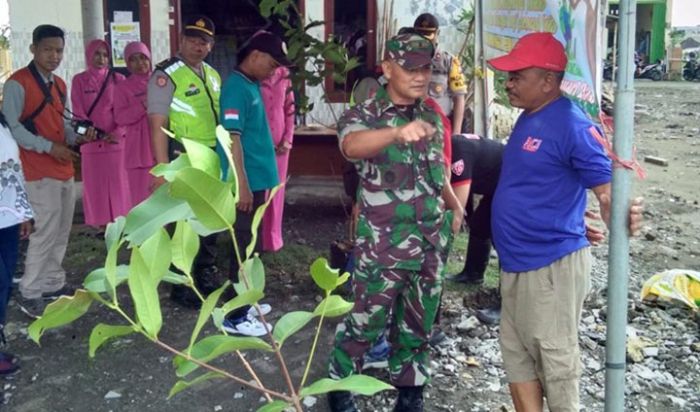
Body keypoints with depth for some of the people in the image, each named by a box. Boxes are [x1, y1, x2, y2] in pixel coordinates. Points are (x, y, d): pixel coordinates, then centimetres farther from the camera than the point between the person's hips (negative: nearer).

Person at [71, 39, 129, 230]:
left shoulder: (118, 79, 6)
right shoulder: (79, 80, 6)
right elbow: (78, 113, 2)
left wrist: (117, 132, -14)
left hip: (116, 141, 0)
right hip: (91, 142, 0)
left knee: (119, 184, 1)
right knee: (95, 185, 2)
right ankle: (102, 225, 9)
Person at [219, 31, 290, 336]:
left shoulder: (252, 85, 13)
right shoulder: (237, 87, -16)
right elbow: (232, 137, -21)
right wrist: (242, 184, -23)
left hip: (257, 178, 10)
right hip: (247, 181, -10)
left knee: (251, 245, 17)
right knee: (246, 246, -4)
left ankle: (244, 301, 29)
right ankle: (235, 316, 4)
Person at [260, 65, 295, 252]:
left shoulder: (283, 73, 6)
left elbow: (290, 106, 9)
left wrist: (288, 138, 1)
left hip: (280, 142, 4)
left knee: (276, 190, 10)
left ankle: (273, 237, 22)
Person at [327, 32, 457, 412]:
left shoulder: (432, 117, 7)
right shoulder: (365, 115, -11)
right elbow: (351, 145, -36)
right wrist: (398, 131, -53)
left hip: (431, 245, 5)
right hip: (383, 247, -5)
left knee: (417, 326, 15)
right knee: (365, 322, 6)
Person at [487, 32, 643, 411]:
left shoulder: (572, 125, -18)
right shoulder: (527, 118, 9)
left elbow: (606, 188, -23)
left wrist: (620, 217, -43)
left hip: (553, 263, -9)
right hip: (517, 262, 9)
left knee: (555, 357, 5)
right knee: (516, 352, 17)